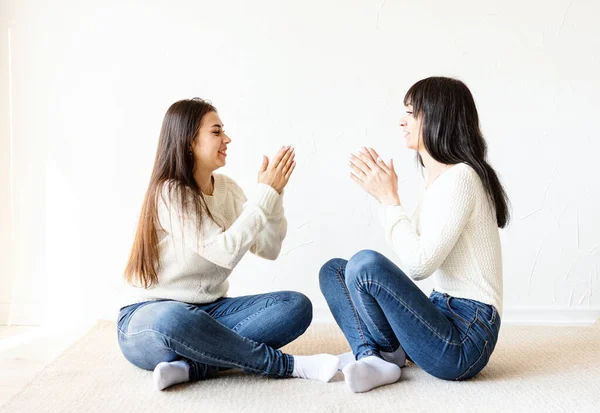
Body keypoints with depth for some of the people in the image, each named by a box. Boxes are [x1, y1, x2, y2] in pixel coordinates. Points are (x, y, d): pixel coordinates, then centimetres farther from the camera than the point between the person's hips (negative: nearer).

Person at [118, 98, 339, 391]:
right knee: (175, 321, -42)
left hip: (208, 310, 7)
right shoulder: (169, 193, -16)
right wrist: (265, 193, -20)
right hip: (152, 316, -6)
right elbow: (226, 252, -26)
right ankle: (289, 365, -26)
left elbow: (268, 249, 1)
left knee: (296, 305, -14)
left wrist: (273, 194, -11)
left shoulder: (227, 188, 6)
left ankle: (189, 367, -26)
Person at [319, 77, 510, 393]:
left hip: (465, 338, -10)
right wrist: (384, 193, 5)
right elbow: (415, 252, 6)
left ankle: (389, 354, 1)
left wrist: (390, 199, -13)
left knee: (365, 263, -27)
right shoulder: (437, 180, 13)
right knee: (333, 270, 7)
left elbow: (418, 264, -22)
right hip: (442, 313, 10)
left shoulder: (460, 177, -17)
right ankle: (372, 357, -13)